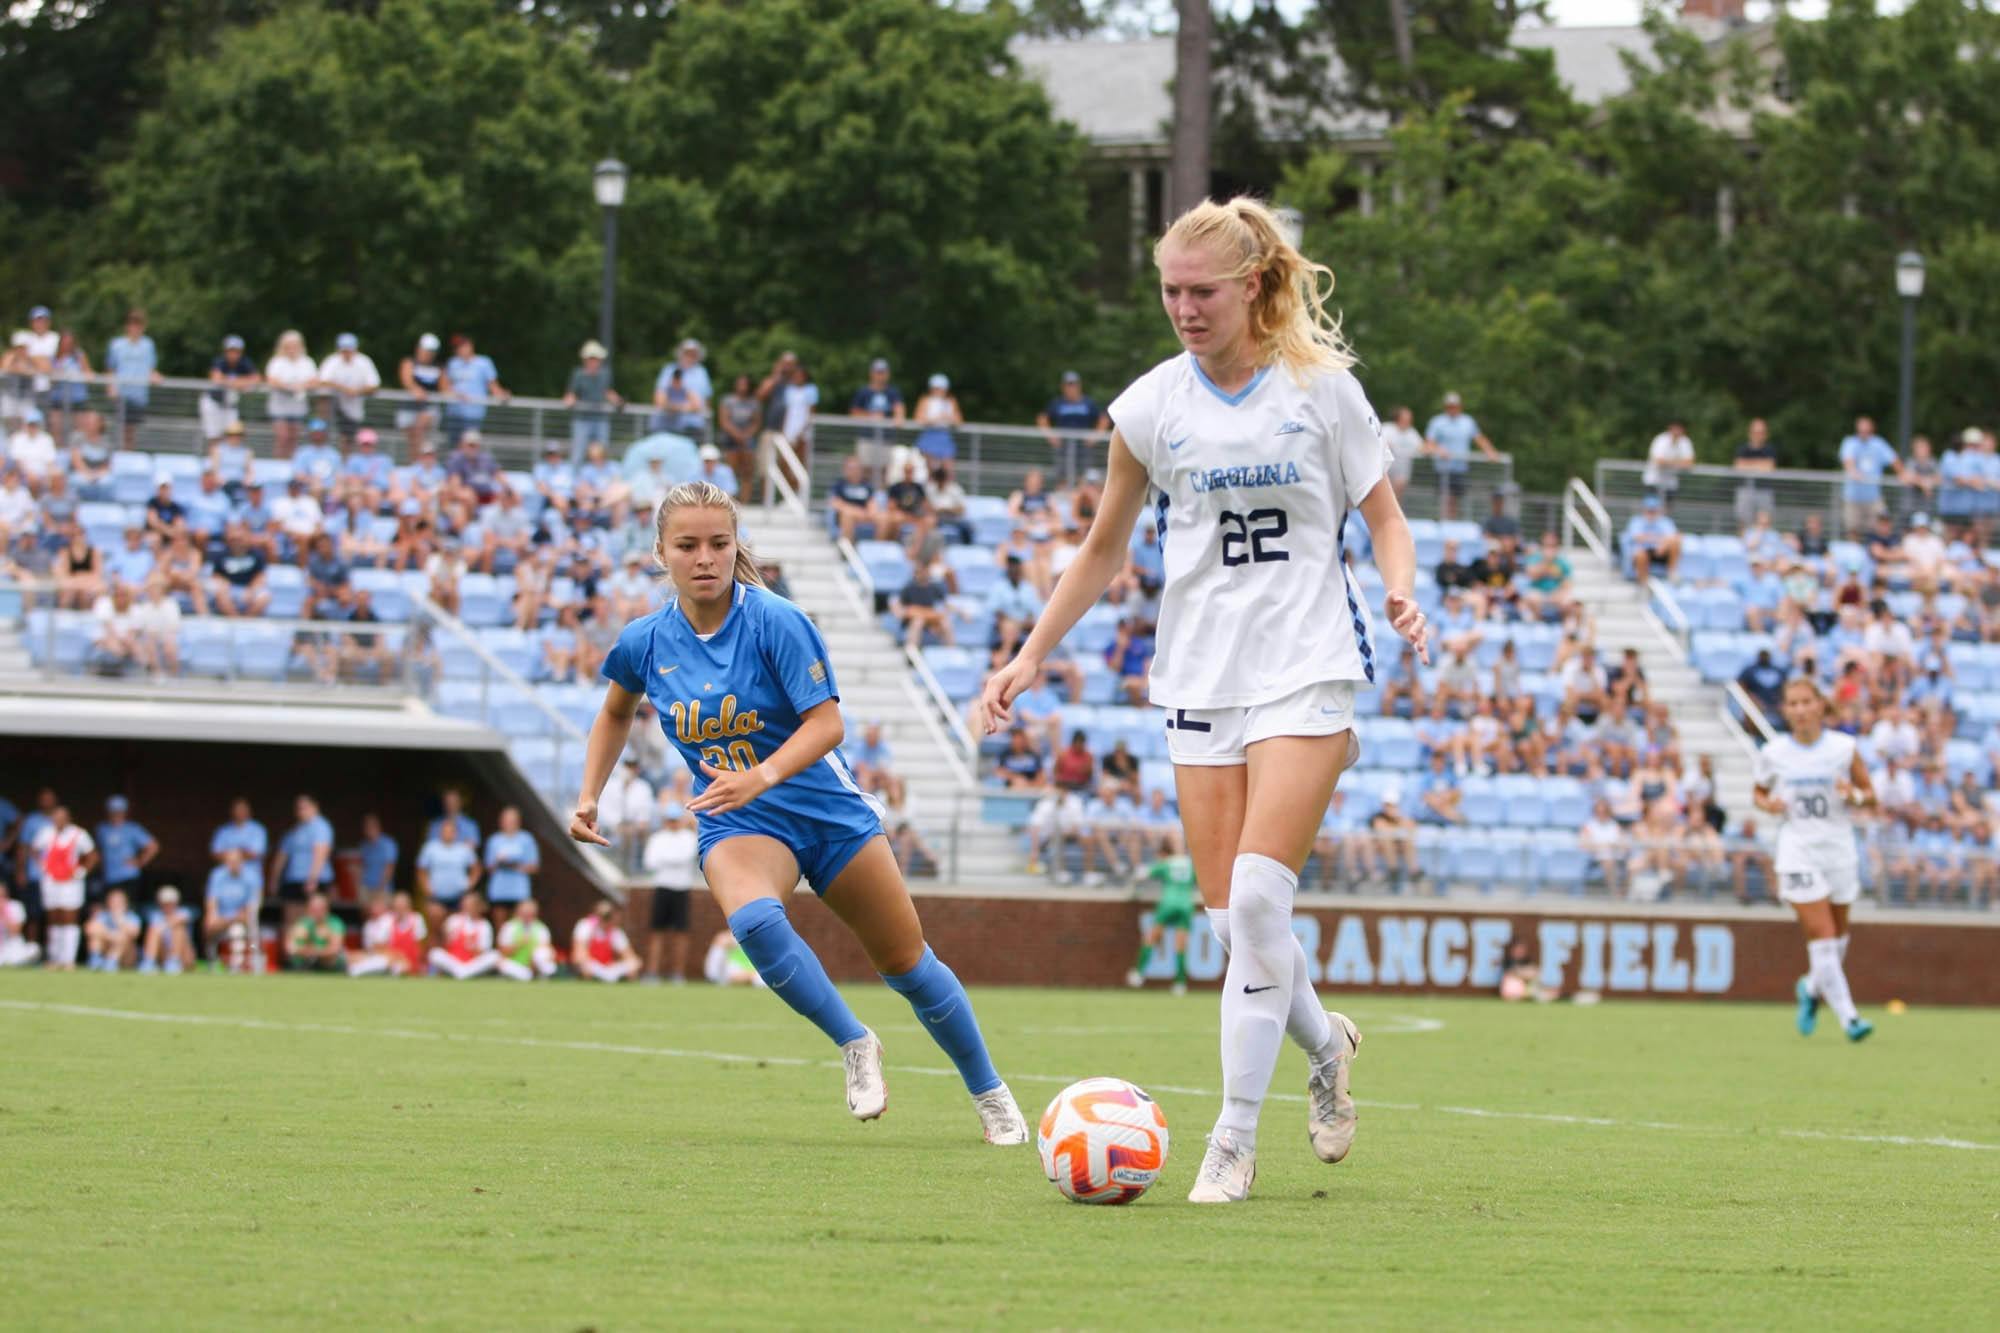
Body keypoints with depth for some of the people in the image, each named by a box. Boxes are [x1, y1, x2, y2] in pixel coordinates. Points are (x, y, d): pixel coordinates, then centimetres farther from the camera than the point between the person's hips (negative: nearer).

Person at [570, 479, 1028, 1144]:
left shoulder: (775, 622, -17)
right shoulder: (646, 641, -4)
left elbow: (826, 722, -21)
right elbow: (616, 713, 18)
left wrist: (760, 777, -36)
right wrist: (589, 795, 8)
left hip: (827, 808, -1)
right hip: (736, 825, 1)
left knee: (907, 964, 7)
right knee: (752, 917, -34)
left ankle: (990, 1095, 28)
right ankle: (854, 1045, -16)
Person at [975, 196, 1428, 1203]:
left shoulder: (1322, 390, -2)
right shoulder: (1151, 405, 4)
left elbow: (1384, 517, 7)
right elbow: (1103, 551, 15)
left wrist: (1402, 592, -13)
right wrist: (1031, 656, 9)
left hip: (1306, 670, -3)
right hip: (1199, 677, 3)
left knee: (1256, 895, -19)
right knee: (1233, 921, -3)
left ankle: (1235, 1139, -12)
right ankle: (1324, 1043, 29)